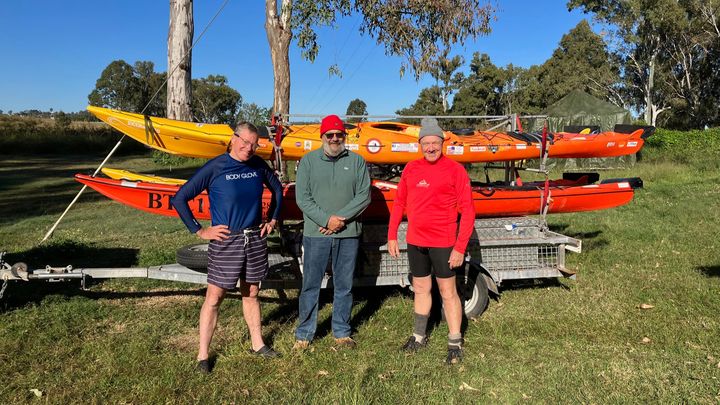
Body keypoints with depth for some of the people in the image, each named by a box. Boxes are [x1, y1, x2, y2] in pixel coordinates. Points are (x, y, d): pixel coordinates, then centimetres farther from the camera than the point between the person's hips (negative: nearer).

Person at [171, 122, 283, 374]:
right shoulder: (214, 168, -10)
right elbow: (179, 199, -9)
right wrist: (200, 231, -9)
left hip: (255, 239, 4)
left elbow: (277, 189, 21)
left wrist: (273, 220, 14)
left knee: (251, 293, 17)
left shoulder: (259, 165, 3)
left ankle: (257, 344, 31)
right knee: (214, 297, 2)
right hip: (225, 242, -4)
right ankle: (203, 355, 13)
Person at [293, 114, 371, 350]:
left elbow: (364, 196, 0)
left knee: (344, 286, 11)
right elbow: (302, 198, -2)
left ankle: (342, 333, 24)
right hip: (315, 234, -1)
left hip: (348, 234, 1)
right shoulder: (308, 161, 5)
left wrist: (340, 218, -11)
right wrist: (326, 220, -13)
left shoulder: (357, 161, 7)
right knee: (311, 285, 5)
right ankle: (304, 335, 18)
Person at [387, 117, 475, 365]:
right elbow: (399, 203, 11)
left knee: (448, 292, 3)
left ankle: (455, 343, 15)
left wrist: (460, 247, -14)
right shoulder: (411, 169, 6)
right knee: (420, 289, 17)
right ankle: (419, 337, 32)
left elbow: (467, 211, -10)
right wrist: (392, 236, 7)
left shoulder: (455, 170, -8)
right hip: (415, 241, 5)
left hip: (442, 243, -5)